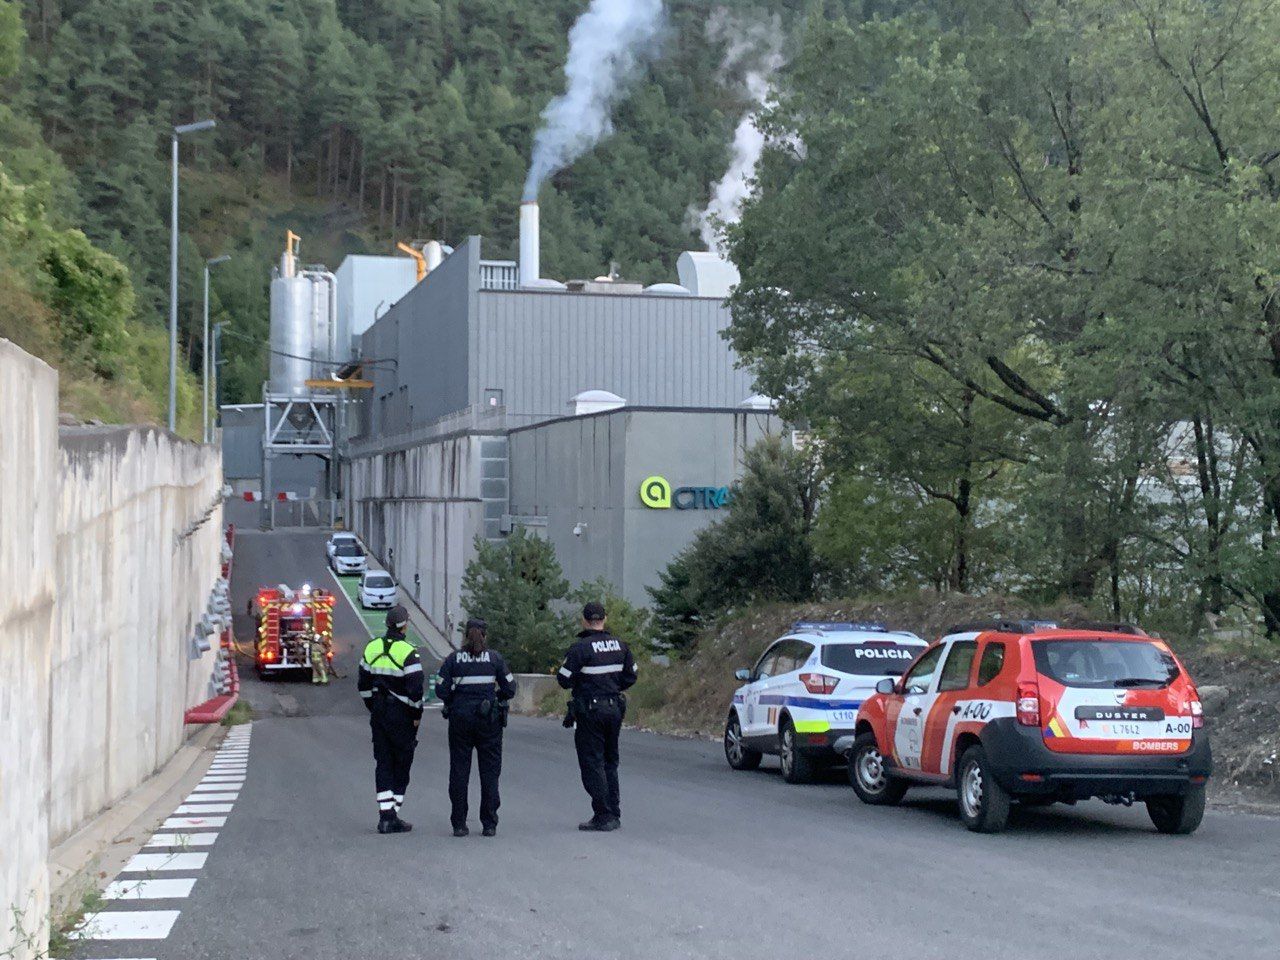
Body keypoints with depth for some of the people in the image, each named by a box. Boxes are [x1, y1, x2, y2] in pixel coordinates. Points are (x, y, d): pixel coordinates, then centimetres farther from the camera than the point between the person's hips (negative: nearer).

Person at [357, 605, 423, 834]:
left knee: (383, 763, 8)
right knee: (401, 764, 5)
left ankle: (385, 815, 2)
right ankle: (393, 817, 4)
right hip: (401, 715, -5)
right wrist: (417, 715, -5)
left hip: (378, 713, 5)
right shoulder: (407, 652, -15)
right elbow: (415, 688, -18)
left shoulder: (372, 647, 5)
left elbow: (363, 684, 12)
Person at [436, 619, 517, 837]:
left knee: (459, 770, 7)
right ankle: (489, 824, 3)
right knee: (489, 770, 6)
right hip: (489, 719, 0)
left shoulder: (453, 659, 0)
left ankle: (459, 824, 5)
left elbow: (441, 690, -4)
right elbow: (510, 688, -1)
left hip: (460, 718, 0)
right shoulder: (495, 658, 0)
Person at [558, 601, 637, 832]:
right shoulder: (620, 646, 4)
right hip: (615, 708, 6)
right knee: (610, 762, 16)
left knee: (592, 764, 0)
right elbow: (631, 676, 11)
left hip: (590, 711, -6)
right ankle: (614, 815, 18)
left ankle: (603, 816, -3)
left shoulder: (580, 648, -15)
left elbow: (564, 680, -14)